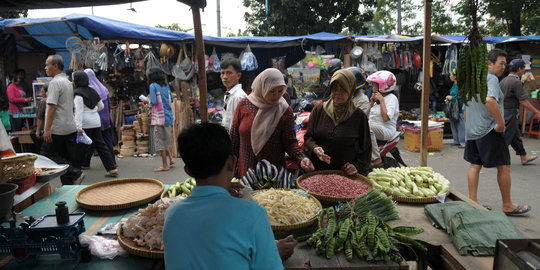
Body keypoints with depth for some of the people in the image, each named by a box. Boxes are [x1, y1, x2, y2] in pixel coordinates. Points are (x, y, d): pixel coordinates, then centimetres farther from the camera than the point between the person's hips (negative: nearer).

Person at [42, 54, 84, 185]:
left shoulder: (55, 82, -13)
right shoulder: (68, 82, 16)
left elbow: (52, 106, -20)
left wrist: (47, 129, -20)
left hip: (58, 129, -9)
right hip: (71, 128, 9)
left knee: (47, 154, 1)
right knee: (67, 158, 10)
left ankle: (76, 174, -9)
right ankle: (69, 186, 14)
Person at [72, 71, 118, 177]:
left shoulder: (78, 93, -10)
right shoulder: (92, 91, 12)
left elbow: (79, 111, -19)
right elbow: (101, 106, 22)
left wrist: (79, 127, -23)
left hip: (85, 124, -7)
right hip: (96, 122, 7)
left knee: (80, 148, 3)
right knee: (101, 145, 9)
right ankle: (112, 169, 8)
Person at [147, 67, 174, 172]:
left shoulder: (153, 86, -9)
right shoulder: (166, 85, 10)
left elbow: (154, 102, -16)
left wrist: (148, 101, 4)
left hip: (160, 117, -7)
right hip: (169, 116, 7)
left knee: (160, 140, 1)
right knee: (166, 139, 20)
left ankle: (165, 165, 5)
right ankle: (170, 158, 21)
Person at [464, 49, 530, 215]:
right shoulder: (491, 79, -12)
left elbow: (466, 106, 22)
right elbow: (490, 100, -31)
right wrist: (501, 123, -23)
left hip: (472, 131, 9)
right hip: (488, 131, -9)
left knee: (475, 165, 10)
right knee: (504, 167, 2)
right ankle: (507, 205, 12)